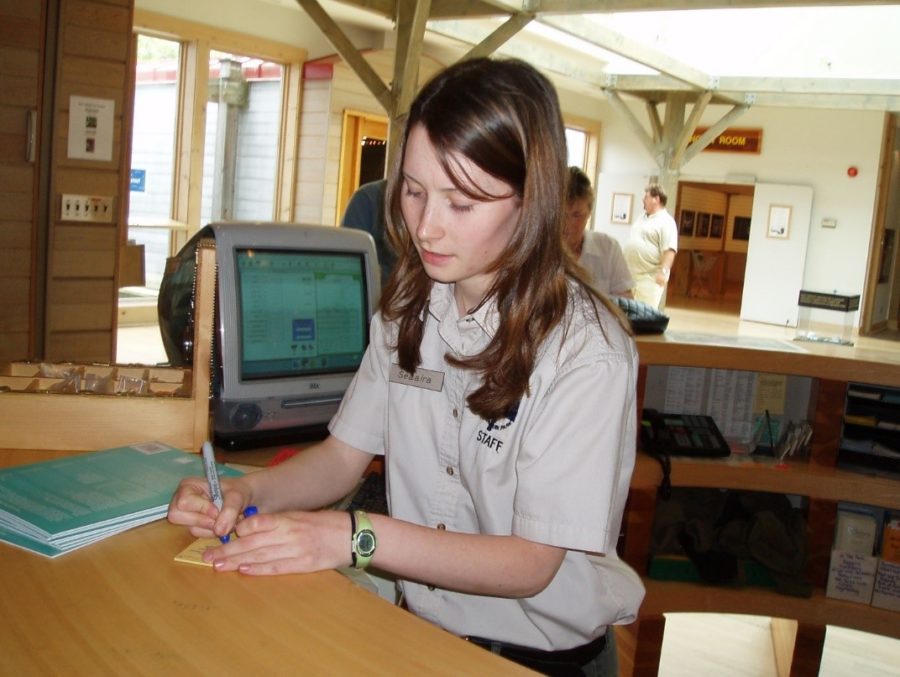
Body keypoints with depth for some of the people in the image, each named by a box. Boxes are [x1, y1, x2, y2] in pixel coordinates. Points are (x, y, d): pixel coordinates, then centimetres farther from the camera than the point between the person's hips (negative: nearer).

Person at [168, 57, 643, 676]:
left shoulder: (586, 352, -20)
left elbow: (531, 564, -18)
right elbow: (343, 456, 5)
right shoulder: (408, 310, 1)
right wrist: (246, 493, -14)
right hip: (423, 626, 5)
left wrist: (355, 538, -26)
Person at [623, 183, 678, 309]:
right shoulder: (643, 218, 17)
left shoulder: (666, 222, -10)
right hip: (631, 275, 9)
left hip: (650, 277, -9)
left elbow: (669, 250, -19)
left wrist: (663, 272, -27)